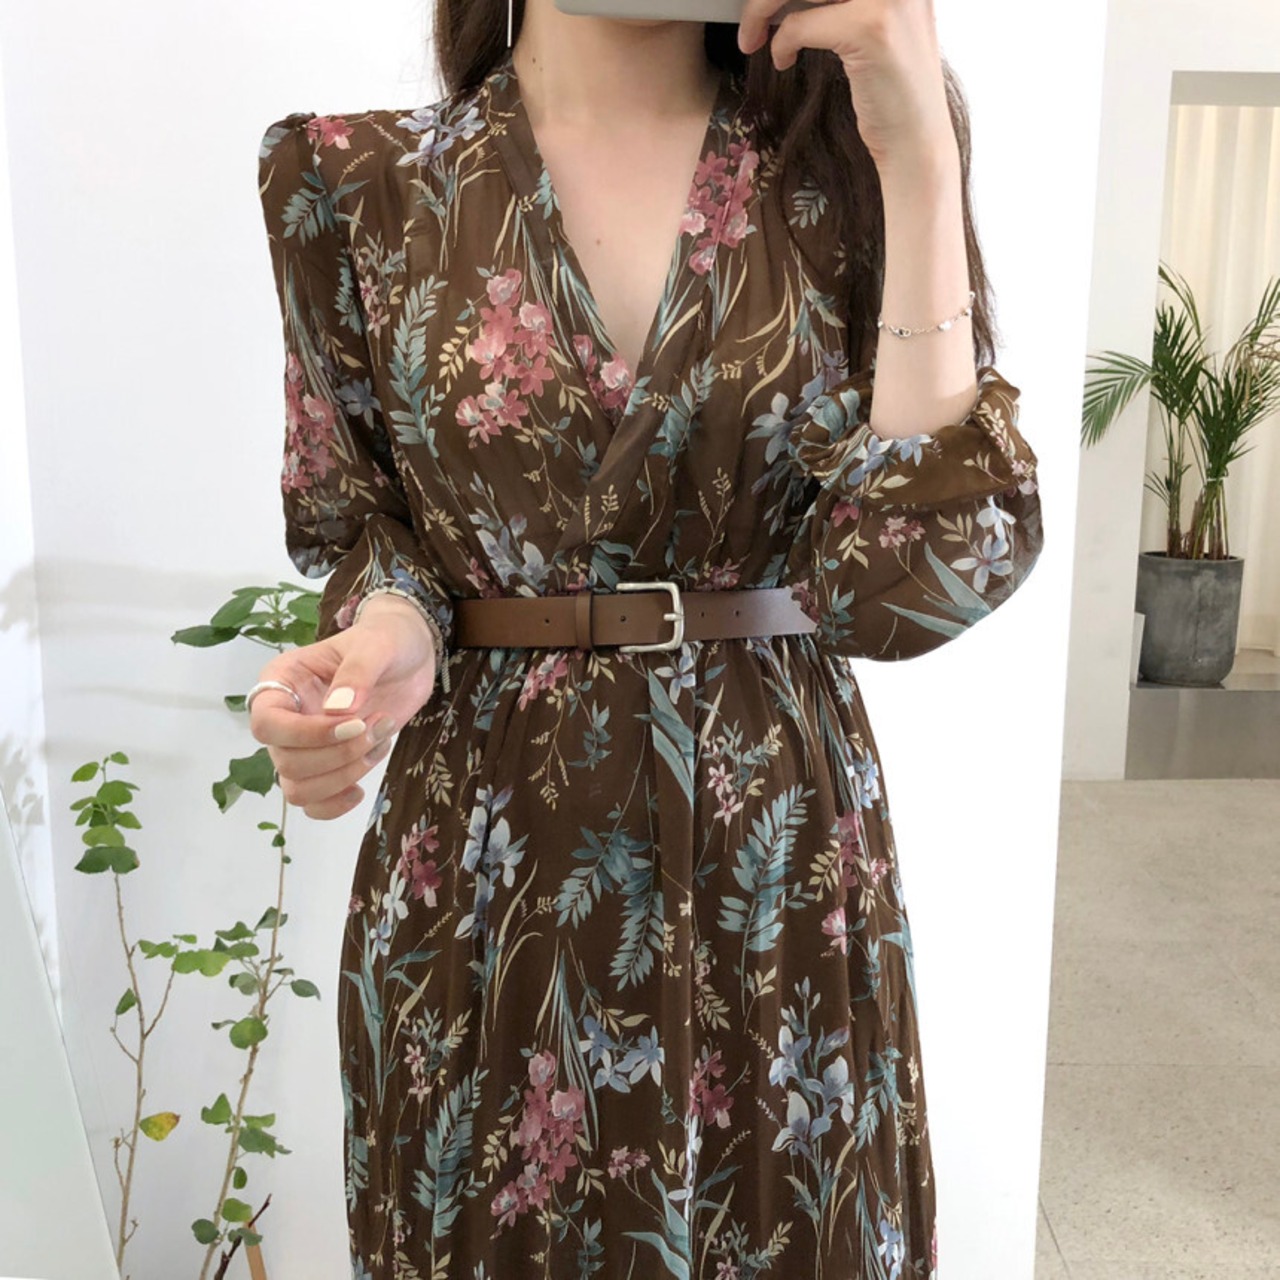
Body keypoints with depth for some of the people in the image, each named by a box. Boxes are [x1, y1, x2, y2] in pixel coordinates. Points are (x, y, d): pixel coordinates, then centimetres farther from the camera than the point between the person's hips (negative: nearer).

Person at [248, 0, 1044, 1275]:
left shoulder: (845, 153, -4)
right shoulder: (358, 181, -4)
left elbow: (915, 582, -13)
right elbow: (357, 525, 7)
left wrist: (922, 164, -18)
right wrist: (389, 632, -16)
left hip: (780, 863, 1)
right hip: (478, 864, 0)